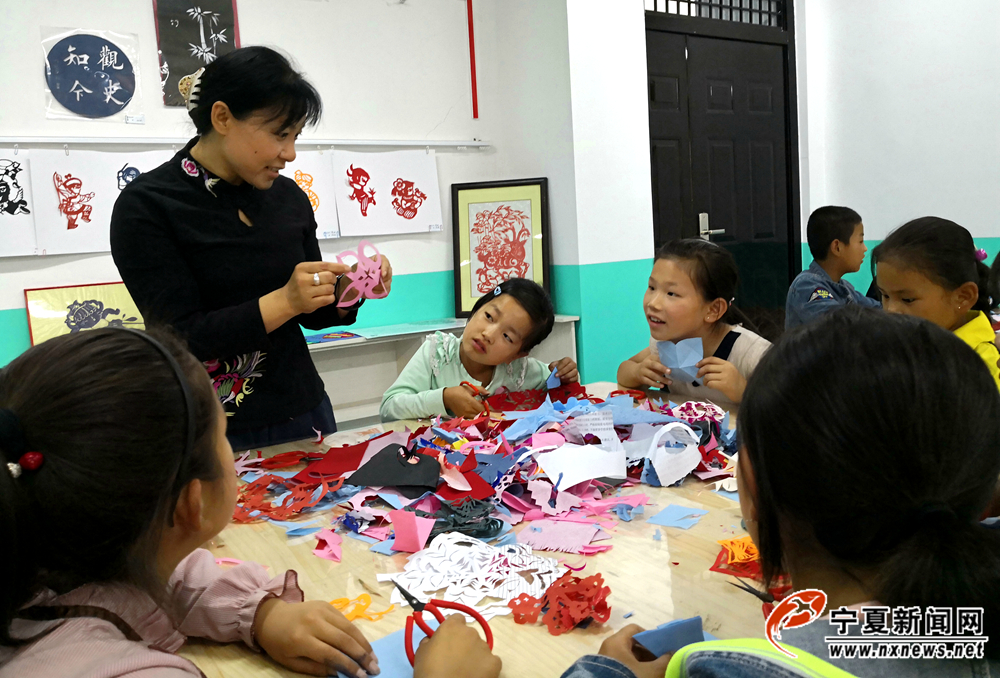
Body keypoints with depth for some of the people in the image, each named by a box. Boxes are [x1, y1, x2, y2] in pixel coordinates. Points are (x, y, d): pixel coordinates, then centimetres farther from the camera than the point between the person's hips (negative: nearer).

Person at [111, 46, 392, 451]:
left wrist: (346, 289, -9)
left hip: (304, 413, 5)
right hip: (213, 433, -5)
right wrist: (282, 302, -26)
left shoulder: (289, 197, 3)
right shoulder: (146, 206, -12)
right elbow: (180, 340, -17)